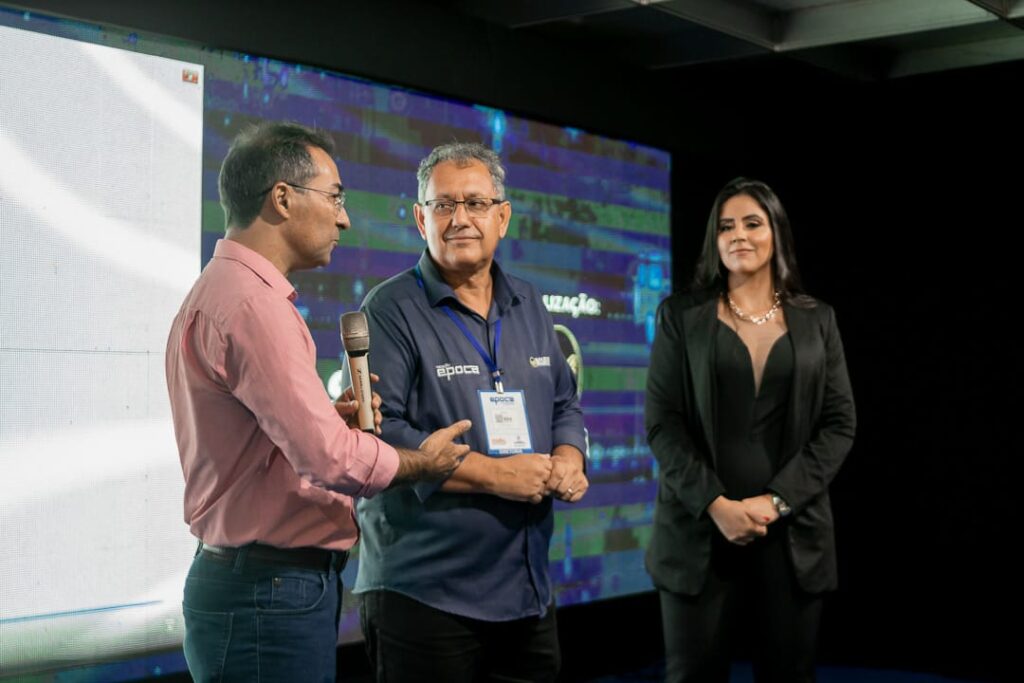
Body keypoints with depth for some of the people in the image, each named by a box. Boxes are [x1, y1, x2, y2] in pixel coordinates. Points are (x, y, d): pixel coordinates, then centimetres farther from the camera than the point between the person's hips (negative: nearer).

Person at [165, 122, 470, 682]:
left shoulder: (219, 291, 16)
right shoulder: (252, 303, -19)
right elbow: (331, 459, -25)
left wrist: (331, 416, 5)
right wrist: (423, 461, -7)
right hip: (271, 593, -11)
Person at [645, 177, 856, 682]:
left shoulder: (816, 320, 9)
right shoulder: (681, 315, 4)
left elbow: (839, 424, 3)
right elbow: (662, 422, -2)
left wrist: (776, 500, -10)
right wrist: (716, 504, -14)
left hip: (793, 534, 2)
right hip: (699, 529, -1)